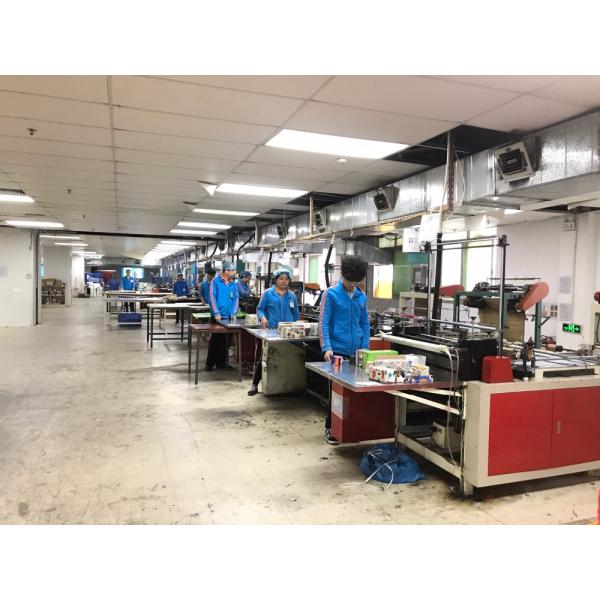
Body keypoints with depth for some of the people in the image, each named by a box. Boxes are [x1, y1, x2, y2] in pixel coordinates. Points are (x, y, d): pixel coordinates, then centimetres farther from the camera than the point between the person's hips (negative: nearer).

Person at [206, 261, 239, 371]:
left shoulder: (233, 284, 7)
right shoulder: (215, 281, -6)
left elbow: (235, 299, 8)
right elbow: (212, 297, -10)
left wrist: (233, 313, -3)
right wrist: (216, 313, -16)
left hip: (228, 316, 4)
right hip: (217, 315, -4)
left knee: (224, 340, 8)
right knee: (215, 339, 1)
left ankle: (221, 362, 17)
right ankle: (210, 363, 10)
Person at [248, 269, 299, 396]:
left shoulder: (292, 296, 13)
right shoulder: (268, 293, 2)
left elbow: (296, 314, 18)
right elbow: (260, 309, 3)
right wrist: (262, 318, -16)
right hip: (270, 330, -3)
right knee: (263, 357, -2)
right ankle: (255, 384, 8)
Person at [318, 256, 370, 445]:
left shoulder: (361, 296, 9)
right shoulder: (331, 293, -6)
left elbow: (365, 324, 14)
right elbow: (323, 323, -10)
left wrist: (365, 348, 6)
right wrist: (326, 348, -19)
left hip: (356, 351, 5)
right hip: (337, 351, -5)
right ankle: (330, 427, 18)